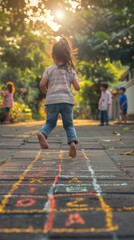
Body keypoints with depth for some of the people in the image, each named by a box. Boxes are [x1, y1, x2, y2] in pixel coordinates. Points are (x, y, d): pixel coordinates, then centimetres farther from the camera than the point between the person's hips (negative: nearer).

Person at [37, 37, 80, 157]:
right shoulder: (71, 70, 9)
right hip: (67, 100, 0)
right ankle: (73, 142, -15)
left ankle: (42, 133, -14)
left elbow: (42, 85, -3)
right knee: (69, 125, 11)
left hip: (51, 101, 0)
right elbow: (77, 87, 4)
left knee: (50, 122, 18)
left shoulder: (49, 69, 6)